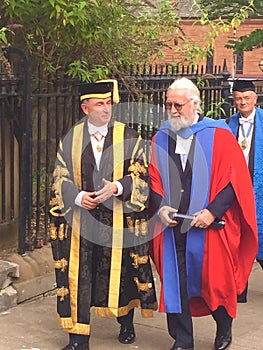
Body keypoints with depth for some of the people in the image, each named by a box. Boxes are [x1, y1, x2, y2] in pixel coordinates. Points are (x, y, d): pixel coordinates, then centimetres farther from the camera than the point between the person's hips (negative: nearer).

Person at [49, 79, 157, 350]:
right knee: (78, 275, 1)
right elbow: (61, 178, 4)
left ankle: (126, 323, 33)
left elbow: (140, 176, -1)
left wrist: (116, 187, -20)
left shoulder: (128, 137, 0)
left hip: (119, 218, -1)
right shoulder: (71, 139, 4)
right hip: (80, 217, 1)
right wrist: (78, 197, -15)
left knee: (121, 273, 10)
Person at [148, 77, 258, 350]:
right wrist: (160, 207, -8)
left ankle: (224, 327, 36)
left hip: (211, 226, -3)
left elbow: (236, 179, -8)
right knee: (175, 282, 4)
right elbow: (152, 179, 9)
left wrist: (213, 211, -17)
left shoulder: (220, 136, -4)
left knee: (214, 279, 8)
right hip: (171, 226, 3)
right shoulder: (160, 139, 8)